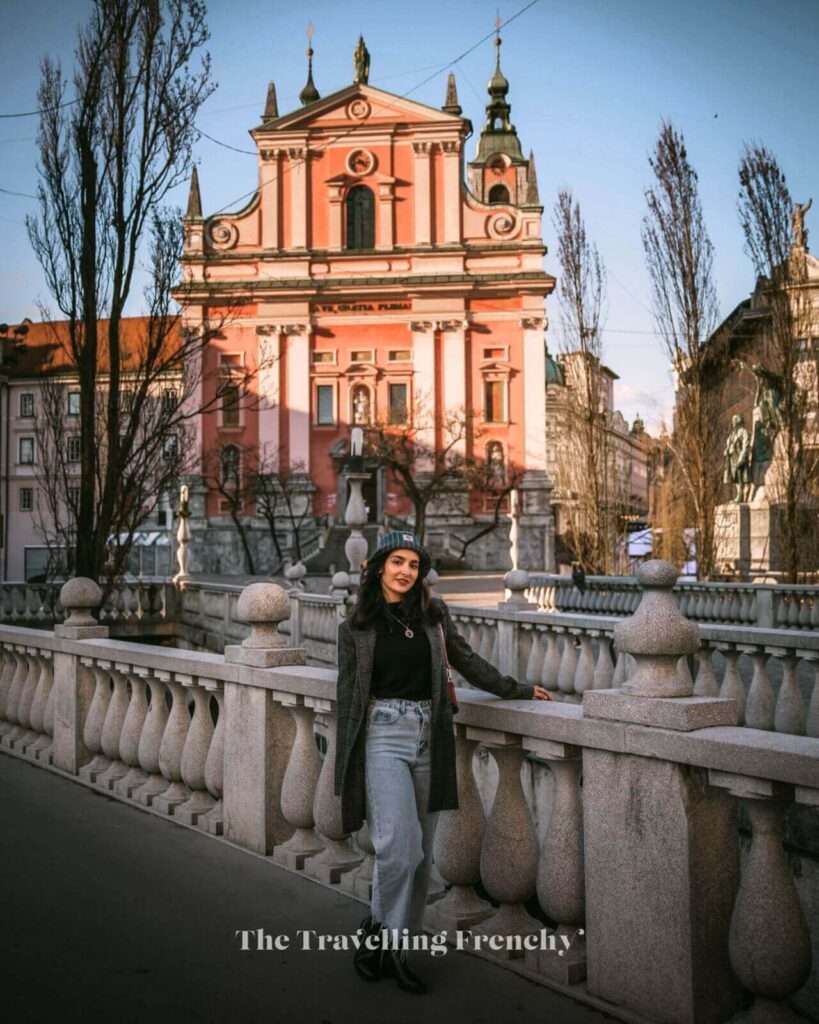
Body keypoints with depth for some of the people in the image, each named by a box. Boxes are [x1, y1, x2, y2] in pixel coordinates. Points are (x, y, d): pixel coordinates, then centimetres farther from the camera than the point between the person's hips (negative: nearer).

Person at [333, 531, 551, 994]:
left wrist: (518, 689, 24)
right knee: (399, 845, -15)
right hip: (384, 735, -3)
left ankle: (395, 944, 19)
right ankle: (382, 936, 7)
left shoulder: (434, 612, 9)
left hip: (429, 737, 3)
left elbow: (466, 659, 21)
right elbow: (348, 697, 5)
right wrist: (346, 767, 5)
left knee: (422, 852, 6)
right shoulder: (357, 627, 3)